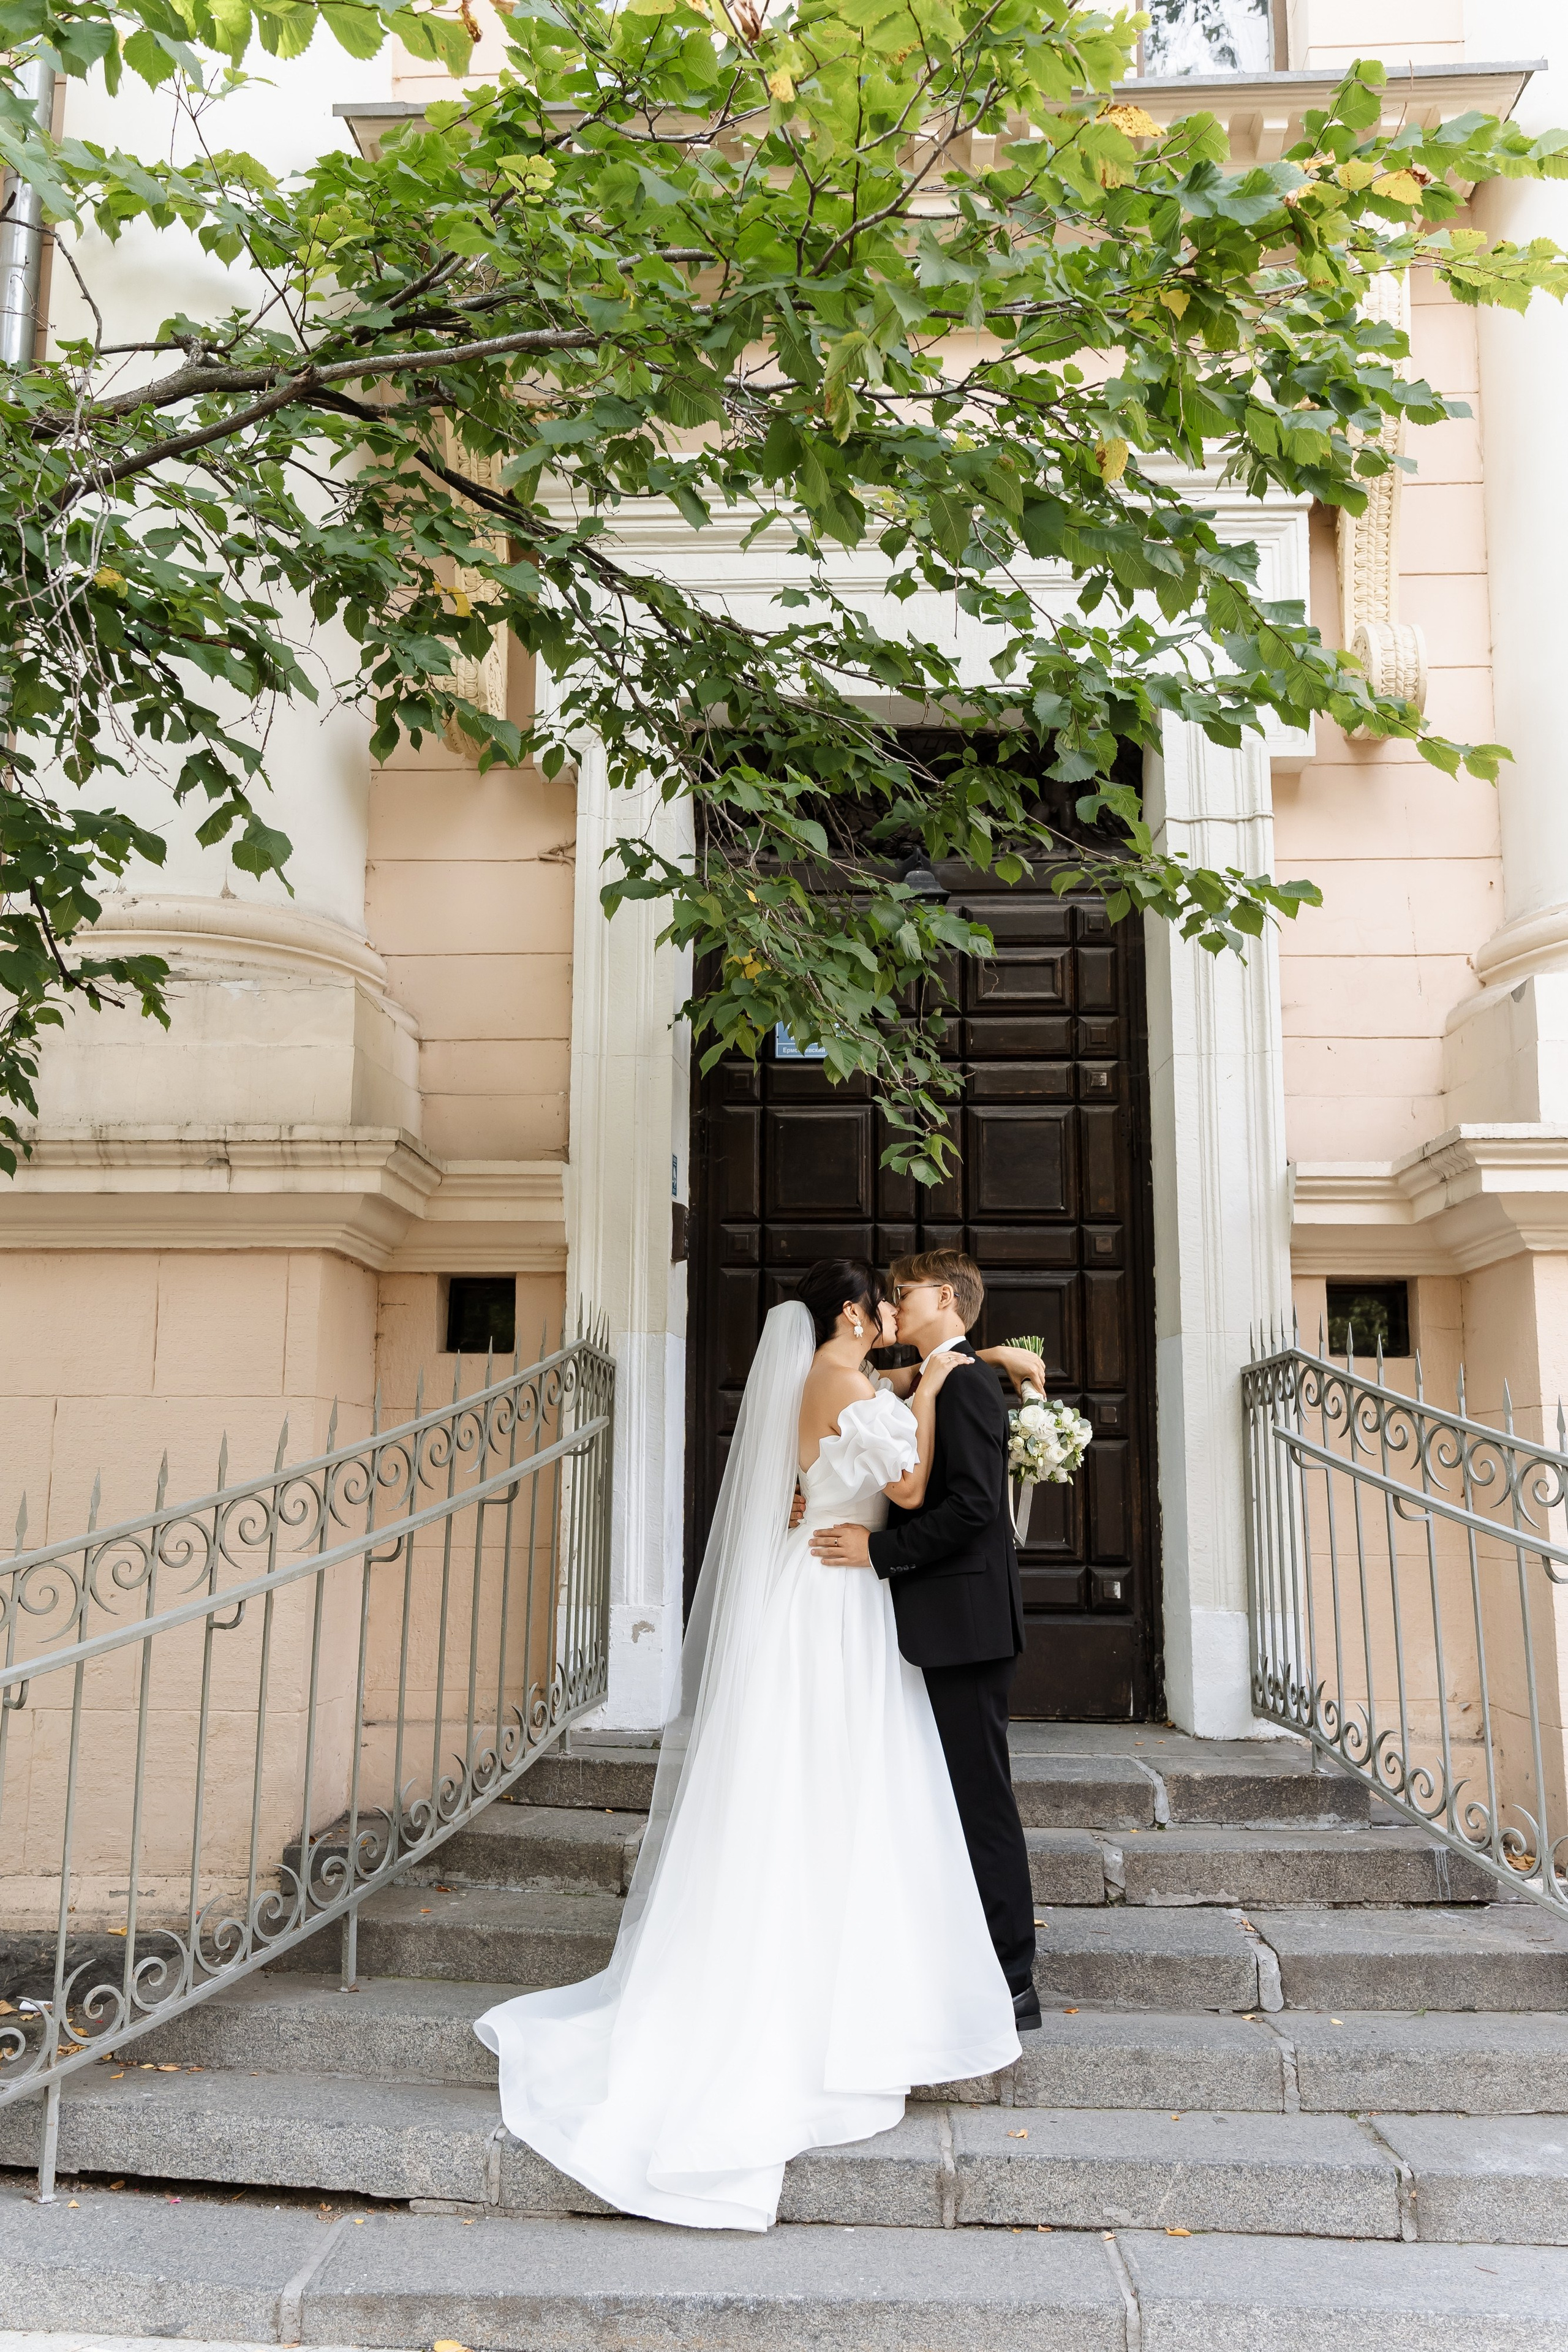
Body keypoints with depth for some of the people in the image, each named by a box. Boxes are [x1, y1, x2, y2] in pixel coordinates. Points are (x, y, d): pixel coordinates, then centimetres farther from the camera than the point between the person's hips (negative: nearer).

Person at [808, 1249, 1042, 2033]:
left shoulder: (964, 1383, -13)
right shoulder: (936, 1387, 17)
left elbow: (972, 1506, -22)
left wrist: (878, 1549, -18)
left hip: (967, 1623, -10)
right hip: (947, 1625, 10)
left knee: (981, 1799, -3)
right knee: (967, 1799, 14)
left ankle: (1010, 1987, 5)